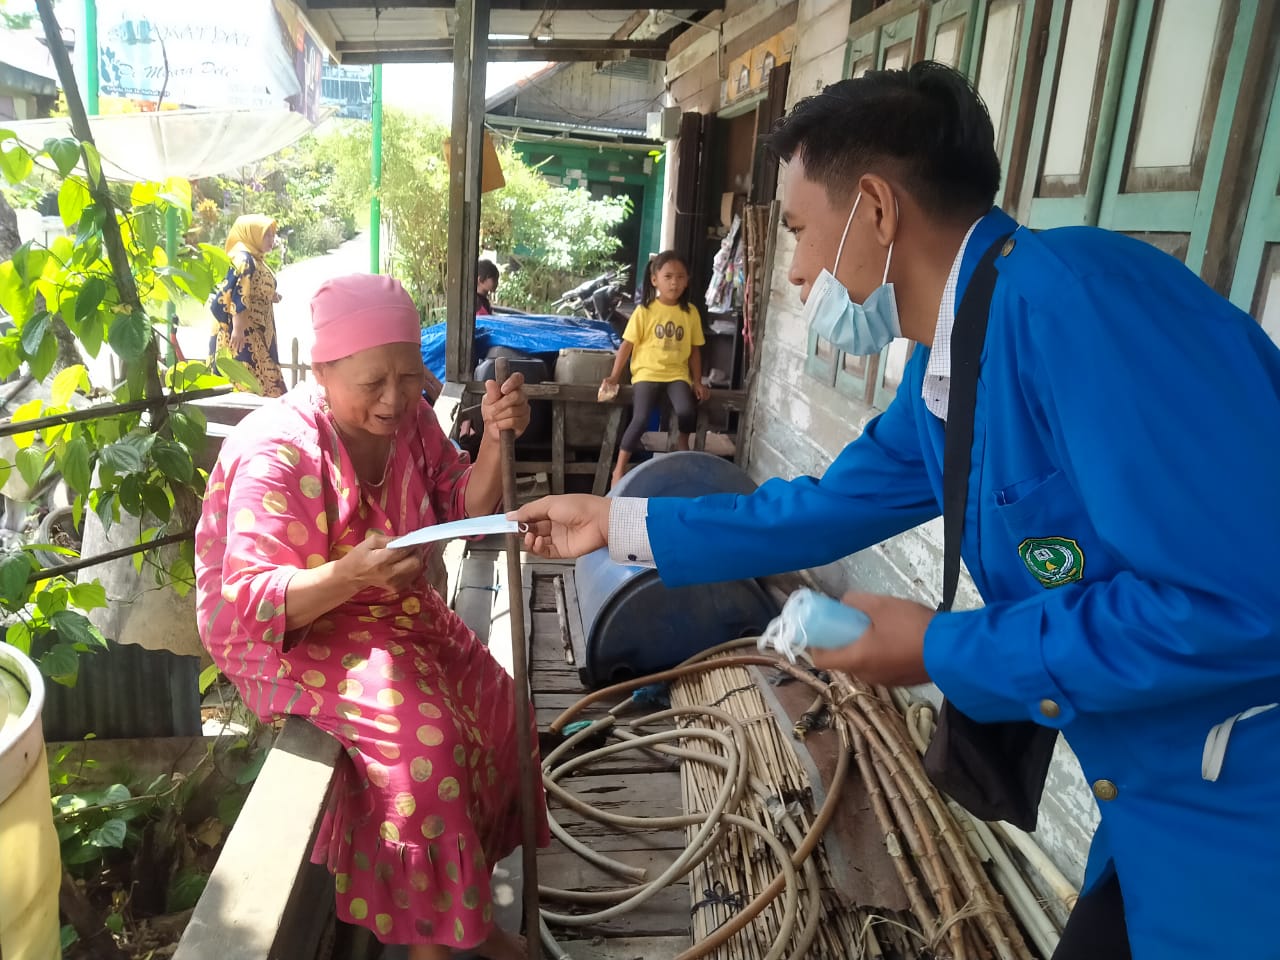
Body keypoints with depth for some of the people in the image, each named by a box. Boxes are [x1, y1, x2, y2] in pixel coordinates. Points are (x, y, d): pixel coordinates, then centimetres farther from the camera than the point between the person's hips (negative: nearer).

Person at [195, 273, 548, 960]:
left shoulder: (409, 418, -3)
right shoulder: (277, 453, -22)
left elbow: (466, 513, -2)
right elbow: (253, 605, -24)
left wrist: (496, 439, -19)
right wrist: (350, 574, -42)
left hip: (395, 609, 7)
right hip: (289, 632, -6)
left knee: (491, 696, -12)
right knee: (421, 723, -27)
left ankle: (467, 905, 9)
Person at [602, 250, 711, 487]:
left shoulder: (691, 312, 6)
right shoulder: (644, 310, -2)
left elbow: (695, 350, 11)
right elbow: (627, 345, 0)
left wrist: (697, 381, 6)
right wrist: (615, 376, -6)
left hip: (677, 374, 2)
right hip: (647, 373, -2)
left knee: (687, 412, -26)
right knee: (641, 418, -23)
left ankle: (683, 443, 9)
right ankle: (619, 469, -7)